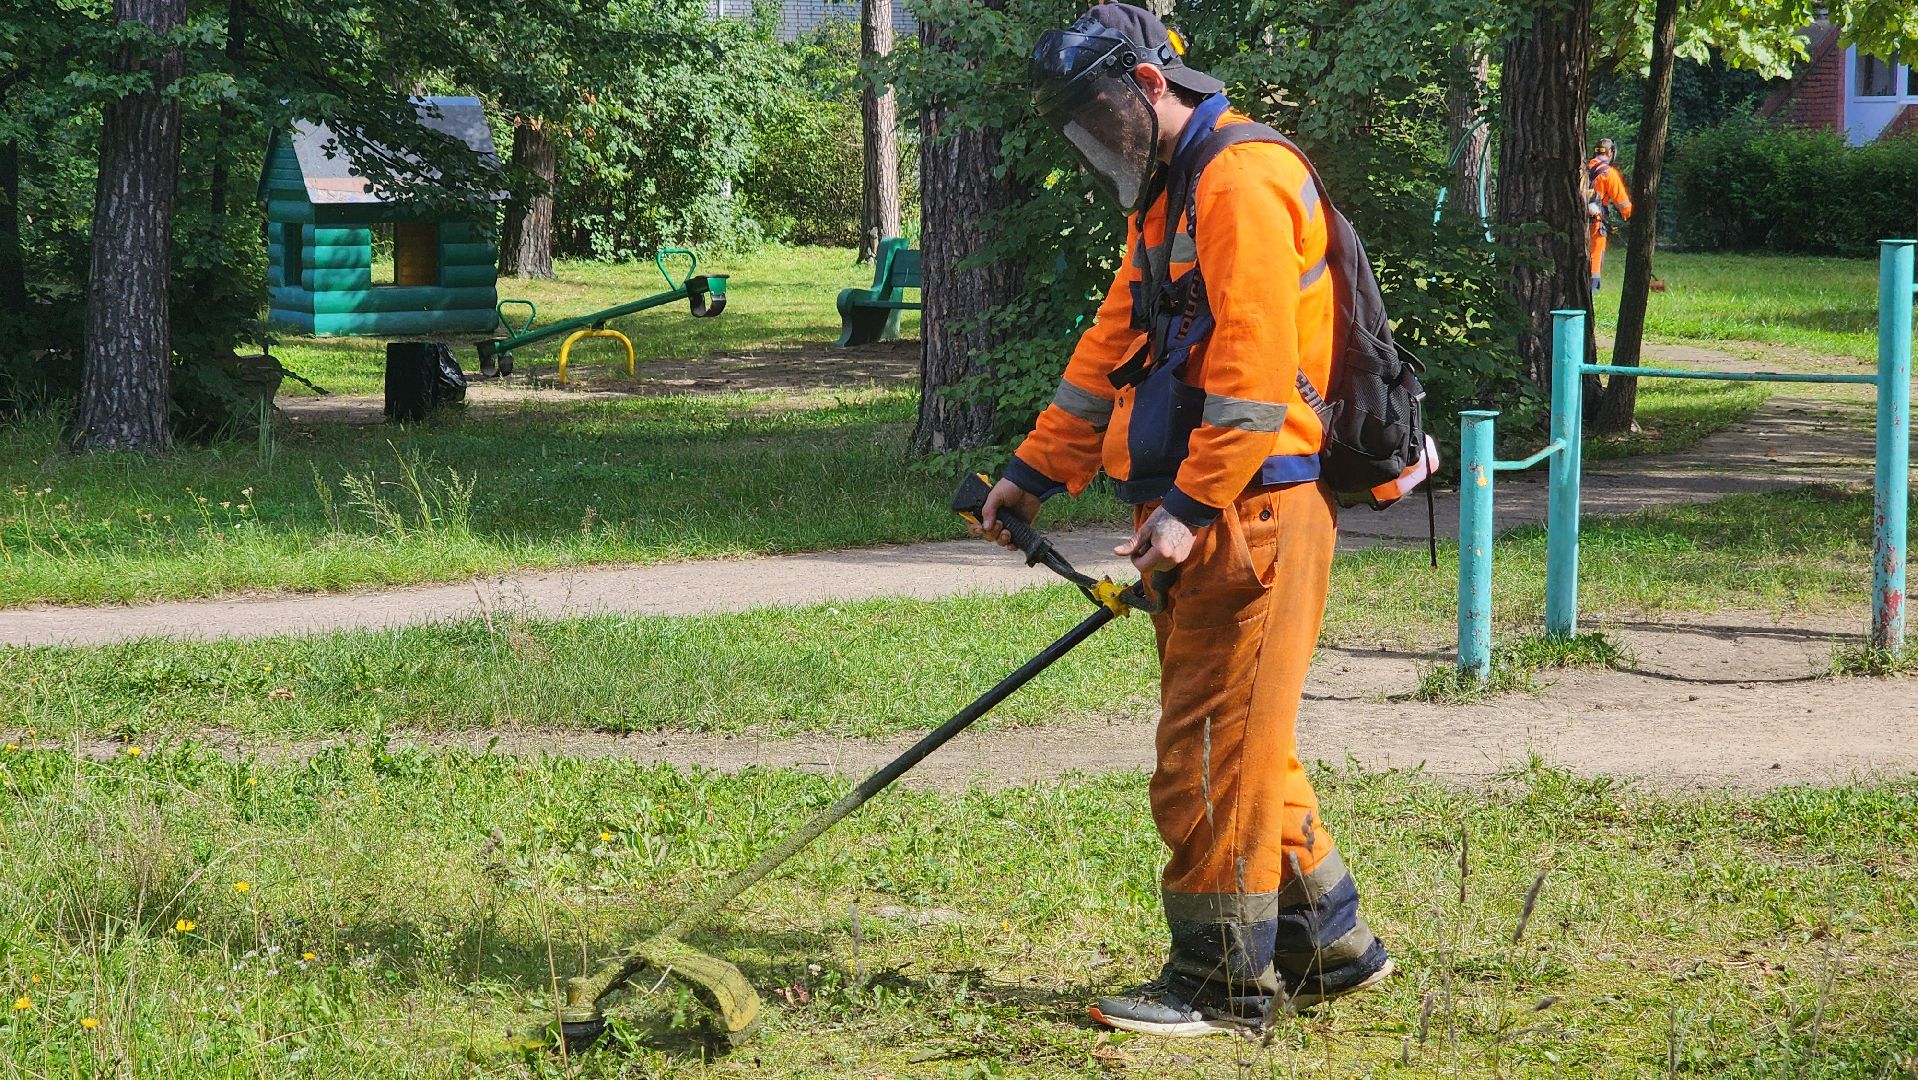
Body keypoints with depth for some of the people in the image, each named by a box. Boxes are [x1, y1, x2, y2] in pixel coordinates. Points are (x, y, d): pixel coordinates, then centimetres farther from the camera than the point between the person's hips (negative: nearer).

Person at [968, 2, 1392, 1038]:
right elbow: (1113, 349, 24)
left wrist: (1189, 507, -22)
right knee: (1239, 745, 15)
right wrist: (1034, 471, 21)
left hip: (1254, 513, -10)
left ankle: (1225, 982, 3)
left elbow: (1255, 371, -22)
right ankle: (1328, 943, 25)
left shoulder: (1243, 183, -15)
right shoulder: (1165, 198, 19)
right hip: (1207, 518, 10)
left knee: (1214, 750, -5)